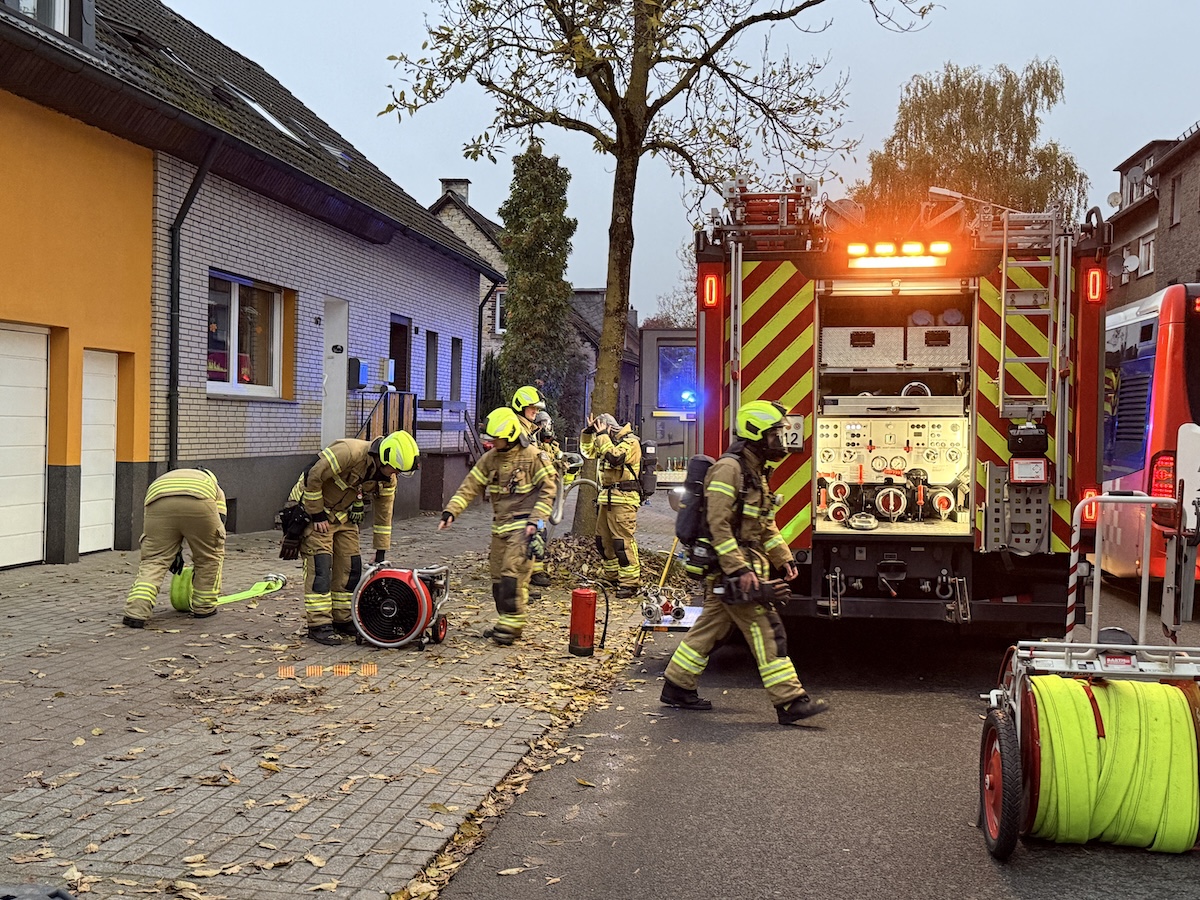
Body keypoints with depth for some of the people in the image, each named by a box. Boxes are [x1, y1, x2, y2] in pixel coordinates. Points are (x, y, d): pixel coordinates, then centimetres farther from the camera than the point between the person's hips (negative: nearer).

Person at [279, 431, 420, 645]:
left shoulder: (388, 477, -6)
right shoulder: (349, 452, -31)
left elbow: (384, 514, 4)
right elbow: (313, 478, -27)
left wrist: (381, 553, 5)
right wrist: (317, 515, -20)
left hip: (343, 513, 8)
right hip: (312, 508, -8)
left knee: (351, 565, 4)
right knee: (320, 566, -14)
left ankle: (343, 620, 15)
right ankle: (319, 625, -11)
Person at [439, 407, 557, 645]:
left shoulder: (533, 456, -9)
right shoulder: (490, 458, 9)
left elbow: (548, 490, -8)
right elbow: (470, 486, 8)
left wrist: (535, 520, -15)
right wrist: (450, 511, -4)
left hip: (522, 525, -7)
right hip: (499, 525, 7)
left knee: (513, 574, -14)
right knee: (498, 576, 8)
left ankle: (511, 625, -10)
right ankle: (503, 623, 18)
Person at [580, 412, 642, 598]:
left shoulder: (630, 441, -9)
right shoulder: (607, 441, 18)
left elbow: (615, 458, -24)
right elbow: (588, 451, 26)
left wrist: (603, 436, -16)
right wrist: (588, 432, 12)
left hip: (623, 500, -10)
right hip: (607, 498, 10)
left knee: (622, 541, -13)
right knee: (603, 539, 13)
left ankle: (630, 583, -10)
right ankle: (613, 577, 25)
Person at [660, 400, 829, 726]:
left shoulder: (756, 472, 16)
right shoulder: (729, 469, -16)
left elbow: (765, 525, 23)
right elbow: (719, 525, -22)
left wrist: (783, 559, 15)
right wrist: (740, 570, -25)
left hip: (745, 564, 10)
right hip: (731, 568, -10)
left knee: (711, 625, 14)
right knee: (766, 631, -9)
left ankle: (676, 687, 21)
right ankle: (790, 702, -7)